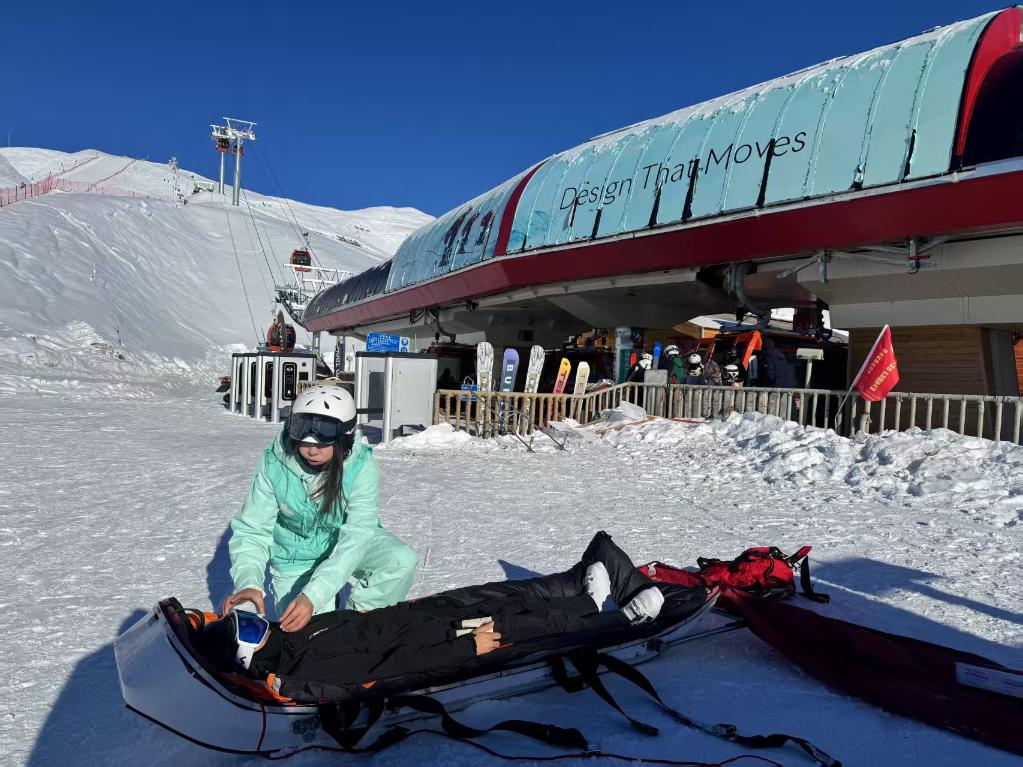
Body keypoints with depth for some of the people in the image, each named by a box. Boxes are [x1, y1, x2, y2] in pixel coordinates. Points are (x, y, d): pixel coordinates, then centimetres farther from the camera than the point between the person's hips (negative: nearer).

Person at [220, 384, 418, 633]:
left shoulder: (361, 465, -28)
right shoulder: (274, 463, -24)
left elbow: (356, 537, -33)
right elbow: (251, 531, -21)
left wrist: (313, 596, -43)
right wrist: (248, 582, -41)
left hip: (348, 546, 0)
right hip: (297, 557, 0)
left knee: (403, 560, -25)